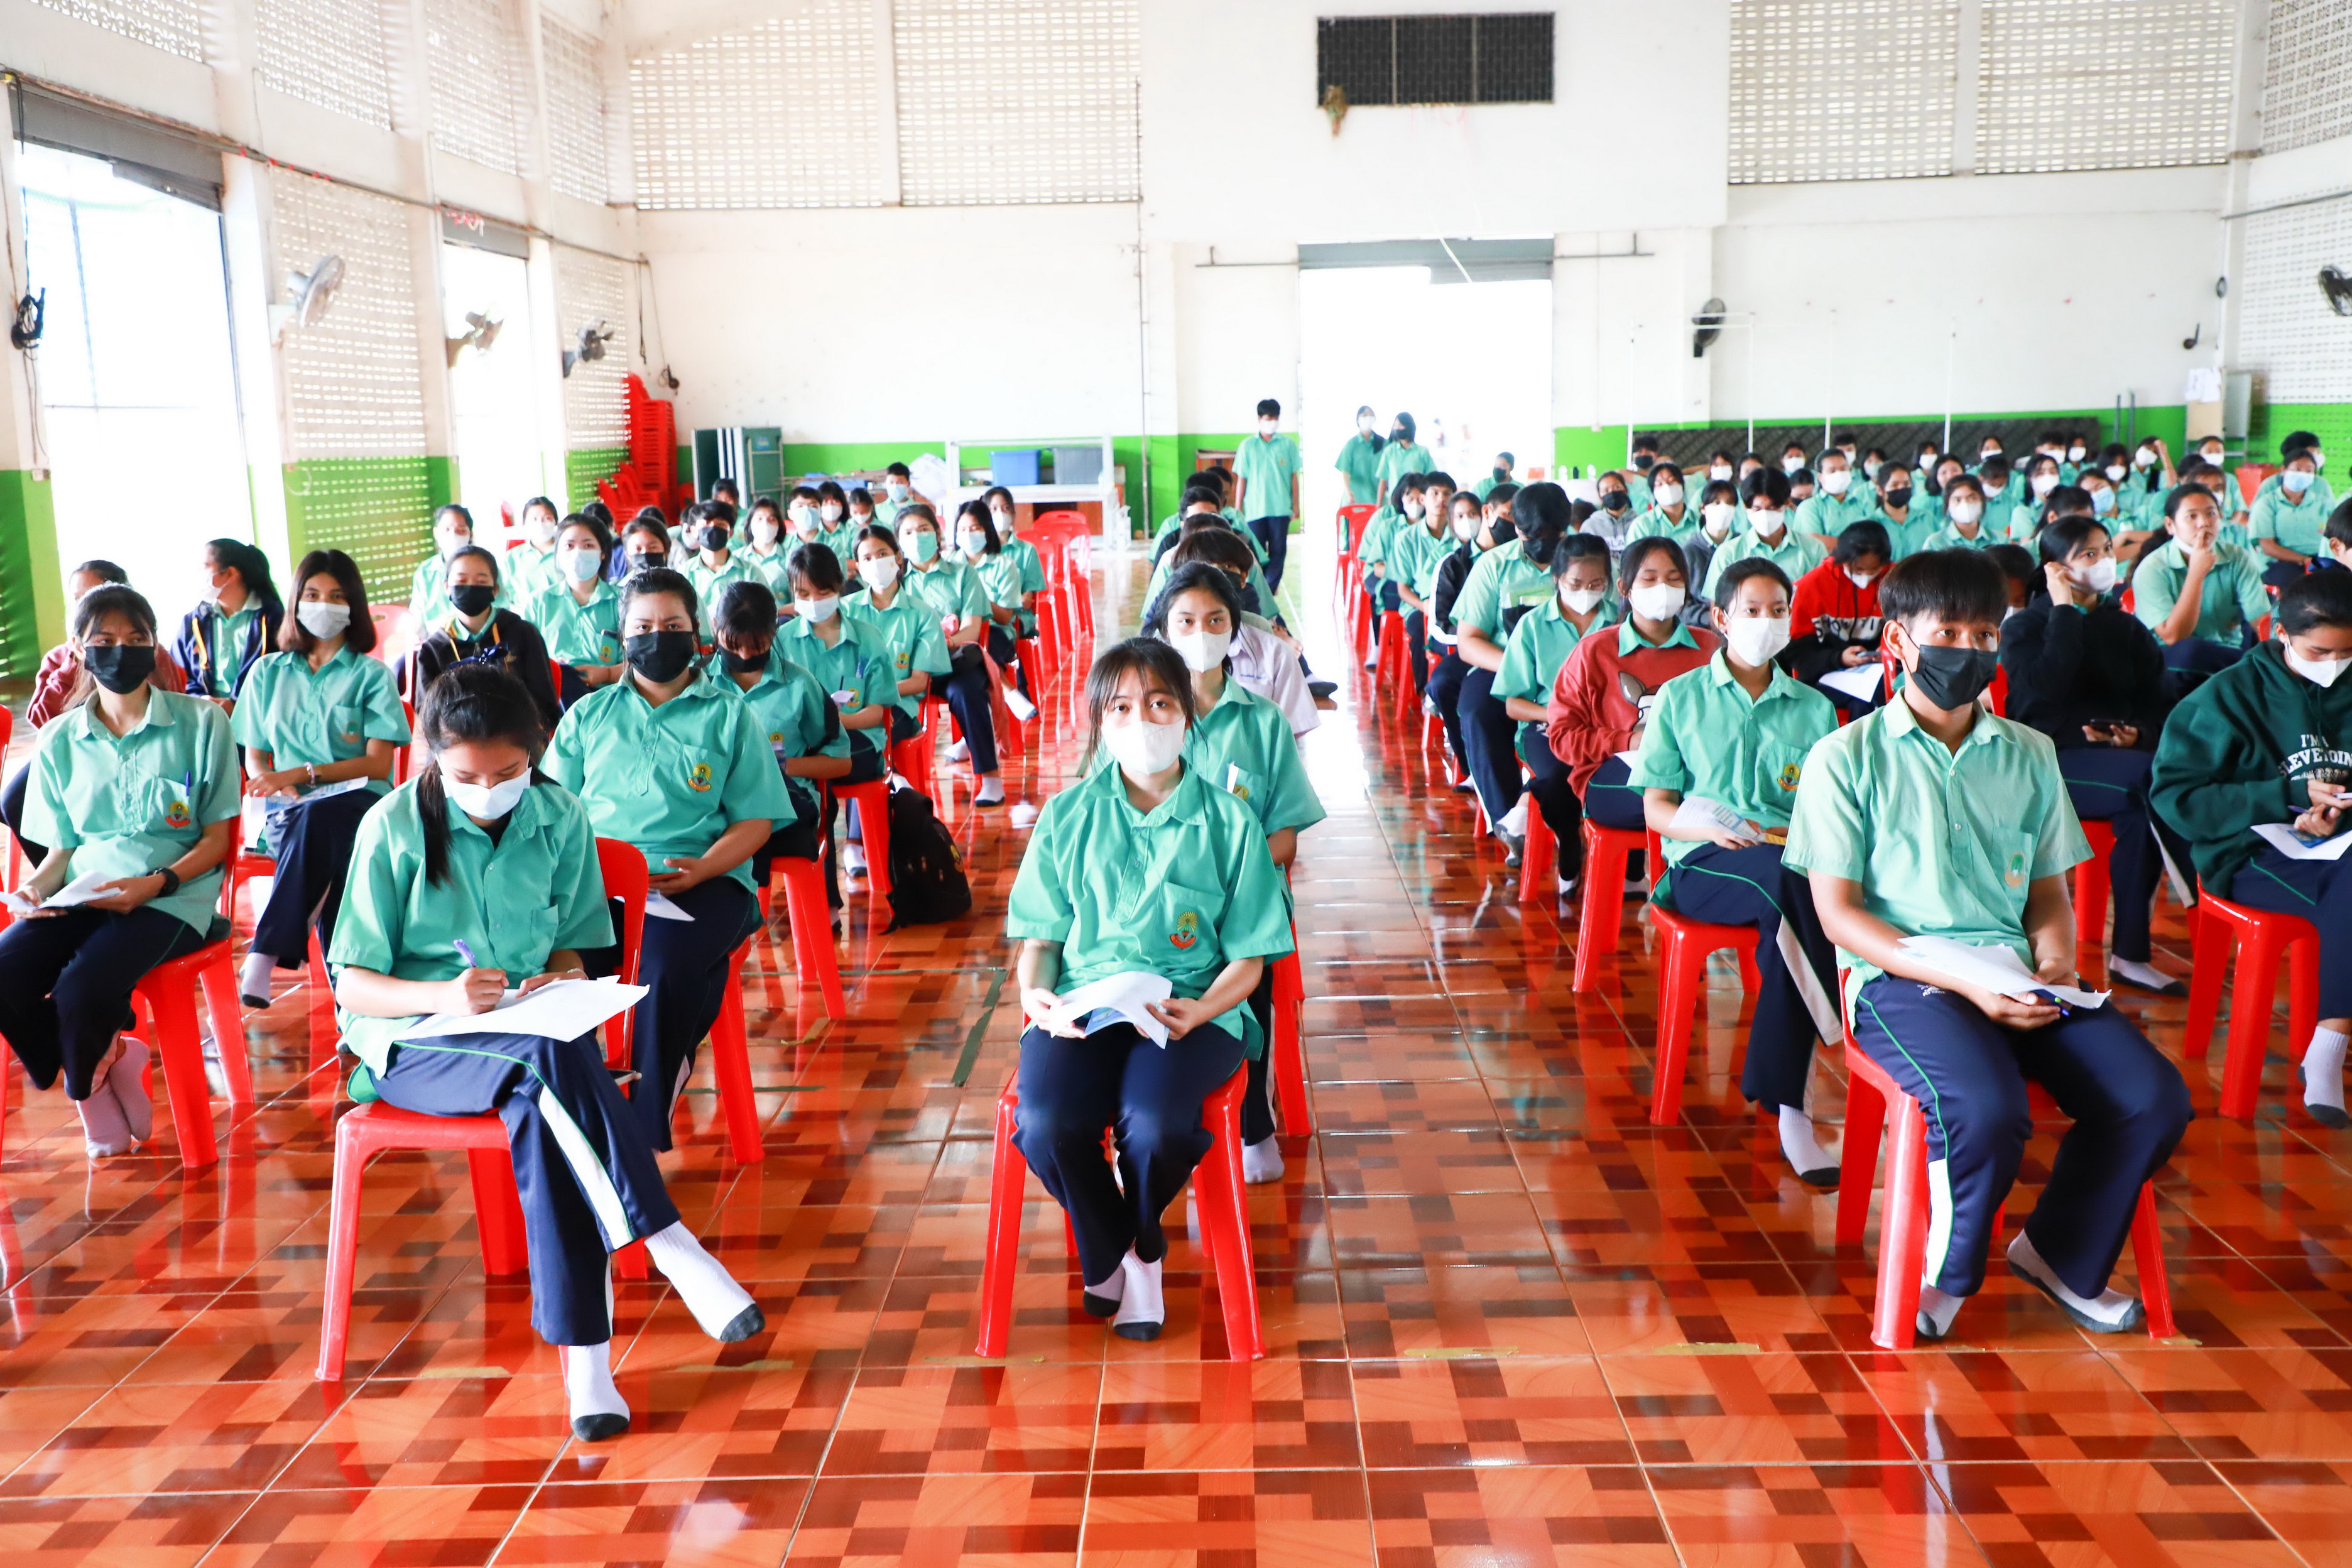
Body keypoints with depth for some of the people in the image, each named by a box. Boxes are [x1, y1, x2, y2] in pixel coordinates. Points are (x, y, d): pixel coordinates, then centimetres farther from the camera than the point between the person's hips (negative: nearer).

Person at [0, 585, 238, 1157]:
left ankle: (86, 1082, 6)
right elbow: (62, 847, 14)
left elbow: (216, 839, 1)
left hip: (173, 896, -4)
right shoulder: (58, 740, 12)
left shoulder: (201, 722, 1)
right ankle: (107, 1060, 1)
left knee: (83, 986, -30)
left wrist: (155, 883, -17)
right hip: (83, 894, 4)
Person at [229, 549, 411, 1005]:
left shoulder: (371, 675, 11)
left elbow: (378, 763, 1)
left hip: (358, 803, -2)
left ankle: (266, 952, -40)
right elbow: (255, 757, 16)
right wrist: (275, 784, -8)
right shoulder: (268, 673, 20)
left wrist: (304, 774, -11)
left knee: (317, 818, -39)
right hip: (288, 812, 2)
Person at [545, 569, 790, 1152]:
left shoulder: (729, 714, 14)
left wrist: (698, 871, -12)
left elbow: (755, 821, 7)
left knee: (664, 960, -35)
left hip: (702, 878, -2)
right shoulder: (590, 714, 21)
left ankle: (648, 1126, -21)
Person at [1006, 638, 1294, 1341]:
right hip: (1081, 1004, 2)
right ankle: (1117, 1250, 5)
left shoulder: (1228, 822, 4)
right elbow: (1040, 937, 12)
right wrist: (1035, 994, -11)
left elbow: (1248, 958, 3)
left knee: (1154, 1128, -33)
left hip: (1191, 1010, -1)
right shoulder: (1068, 816, 9)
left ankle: (1138, 1236, 8)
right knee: (1046, 1126, -30)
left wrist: (1202, 1010, -17)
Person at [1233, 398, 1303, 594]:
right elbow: (1241, 479, 5)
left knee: (1278, 550, 1)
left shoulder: (1288, 444, 3)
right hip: (1254, 509, 0)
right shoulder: (1248, 445, 3)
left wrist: (1296, 505, 4)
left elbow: (1294, 476, 6)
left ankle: (1269, 588, 7)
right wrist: (1237, 509, 3)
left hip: (1281, 508, 0)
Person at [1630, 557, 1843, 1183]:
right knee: (1786, 882, -37)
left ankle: (1787, 1106, -34)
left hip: (1794, 860, 2)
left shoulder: (1814, 708, 20)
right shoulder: (1681, 697, 12)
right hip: (1703, 864, -2)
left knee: (1787, 922, -35)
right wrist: (1716, 828, -13)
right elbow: (1656, 809, 7)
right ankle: (1846, 1034, -29)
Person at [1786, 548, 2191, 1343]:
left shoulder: (2029, 756, 16)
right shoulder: (1847, 758, 0)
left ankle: (2061, 1253, 10)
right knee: (1987, 1110, -32)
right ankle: (1946, 1272, -1)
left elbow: (2049, 893, 19)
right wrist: (1960, 980, -16)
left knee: (2155, 1097, -17)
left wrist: (2053, 959, -5)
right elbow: (1838, 912, -5)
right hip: (1898, 975, -5)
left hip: (2014, 974, 5)